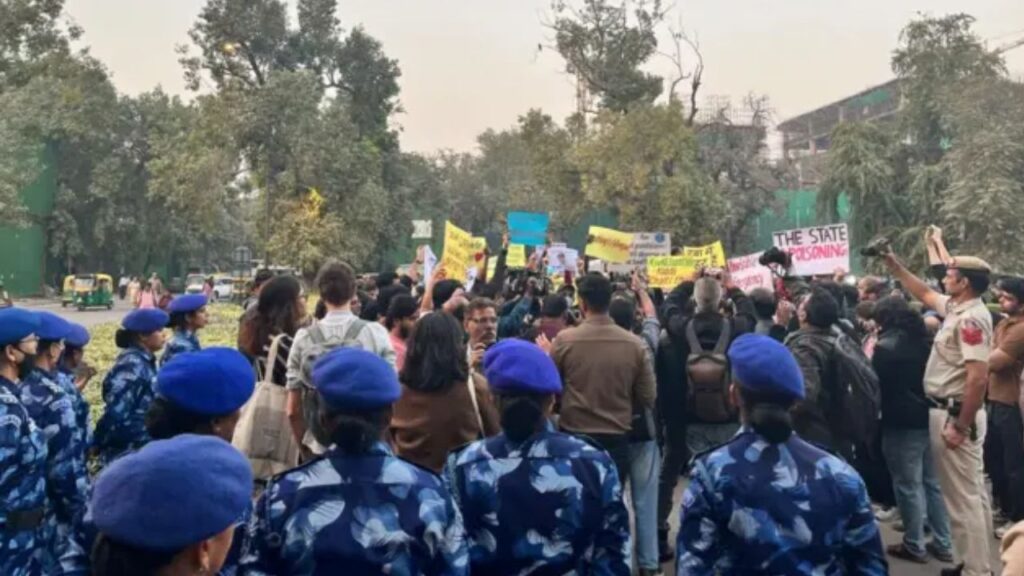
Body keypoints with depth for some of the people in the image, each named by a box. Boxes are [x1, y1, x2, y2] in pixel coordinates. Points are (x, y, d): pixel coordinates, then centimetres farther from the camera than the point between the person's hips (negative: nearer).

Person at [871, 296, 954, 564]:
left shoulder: (886, 346, -16)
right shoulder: (924, 339, 4)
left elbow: (874, 383, -10)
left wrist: (869, 355, 3)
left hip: (902, 424, -7)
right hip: (929, 418, 7)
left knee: (909, 486, 4)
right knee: (934, 482, 15)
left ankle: (915, 546, 15)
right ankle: (942, 544, 24)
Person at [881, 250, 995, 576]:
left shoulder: (971, 318, -20)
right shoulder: (957, 308, 8)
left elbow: (978, 378, -26)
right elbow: (924, 294, 28)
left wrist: (961, 427, -23)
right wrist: (893, 265, 23)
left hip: (954, 415, -10)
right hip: (954, 413, 10)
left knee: (962, 496, -3)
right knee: (973, 492, 17)